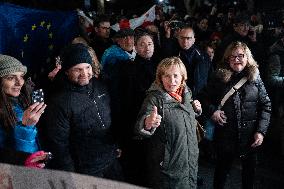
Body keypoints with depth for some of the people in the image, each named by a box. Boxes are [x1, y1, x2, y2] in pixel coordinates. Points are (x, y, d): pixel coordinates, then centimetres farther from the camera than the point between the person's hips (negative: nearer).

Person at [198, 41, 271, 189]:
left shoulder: (255, 78, -1)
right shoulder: (219, 78, -2)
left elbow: (266, 106, -1)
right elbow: (203, 97, 6)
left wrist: (261, 131, -9)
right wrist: (212, 111, -12)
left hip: (250, 136, 1)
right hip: (225, 134, -1)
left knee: (249, 168, 17)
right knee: (222, 167, 15)